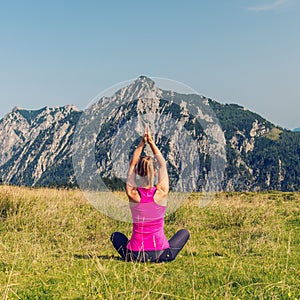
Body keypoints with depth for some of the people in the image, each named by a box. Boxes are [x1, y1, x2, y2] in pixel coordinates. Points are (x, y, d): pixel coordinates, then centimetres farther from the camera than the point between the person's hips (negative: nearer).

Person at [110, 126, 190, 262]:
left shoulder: (132, 193, -9)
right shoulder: (161, 192, -9)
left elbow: (132, 165, 6)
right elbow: (163, 164, 6)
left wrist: (142, 143, 5)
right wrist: (151, 142, 8)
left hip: (135, 255, 1)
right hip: (161, 254, -1)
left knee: (115, 235, 32)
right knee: (184, 232, 26)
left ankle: (131, 254, 16)